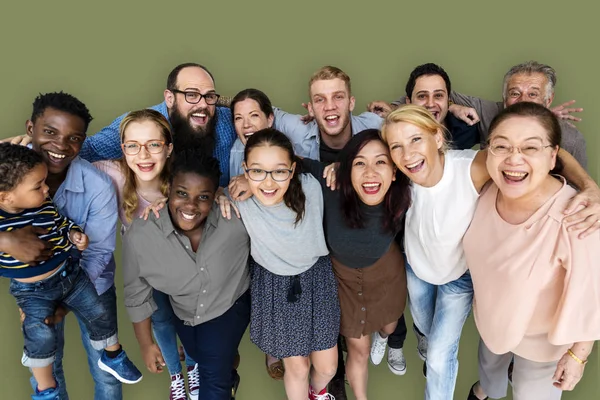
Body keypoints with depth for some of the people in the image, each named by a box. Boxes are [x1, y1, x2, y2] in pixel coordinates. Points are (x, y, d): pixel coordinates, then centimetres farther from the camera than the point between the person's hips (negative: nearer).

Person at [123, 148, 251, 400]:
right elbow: (137, 295, -14)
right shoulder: (139, 236, -32)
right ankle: (227, 378, 65)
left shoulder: (236, 220, -38)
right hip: (184, 313, 3)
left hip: (228, 307, -3)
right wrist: (147, 344, -5)